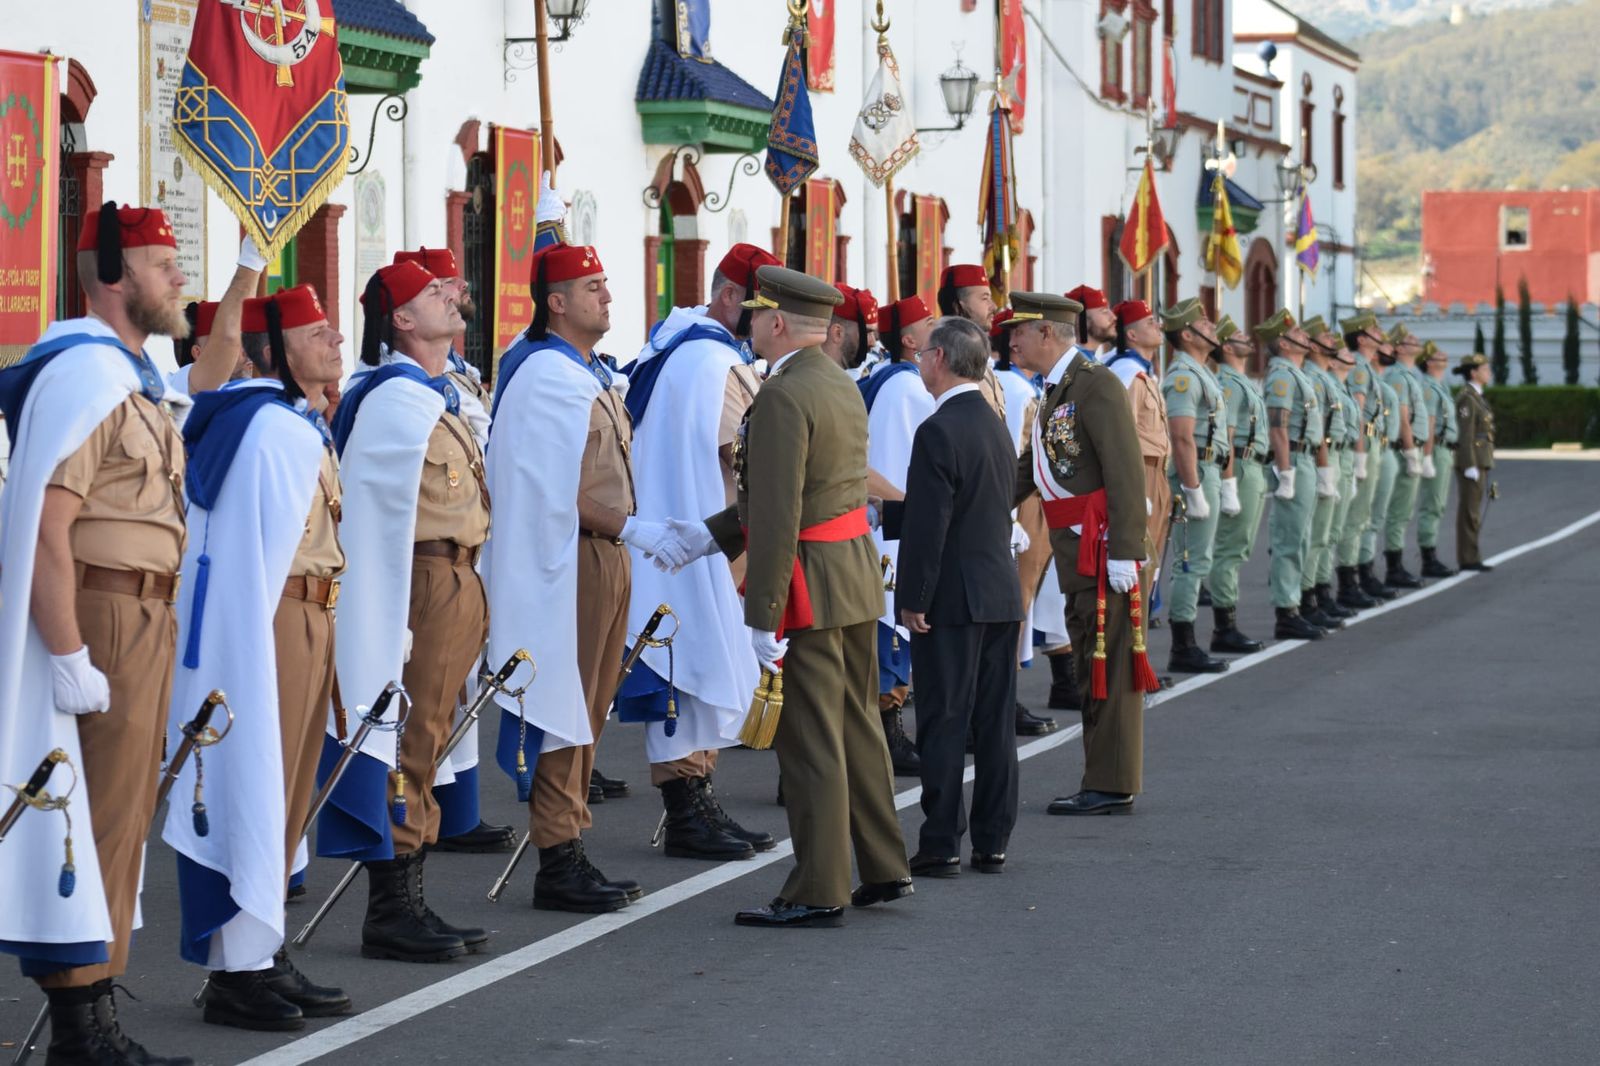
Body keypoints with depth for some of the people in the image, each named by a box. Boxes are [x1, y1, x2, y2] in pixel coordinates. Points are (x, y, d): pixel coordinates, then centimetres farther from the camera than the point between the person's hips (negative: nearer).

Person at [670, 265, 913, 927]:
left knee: (810, 741, -3)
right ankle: (884, 867, 25)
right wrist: (712, 536, 17)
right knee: (857, 725, 17)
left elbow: (778, 515, -23)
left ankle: (818, 892, 2)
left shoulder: (783, 396, -18)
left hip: (812, 585, -9)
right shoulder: (841, 384, 12)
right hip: (858, 574, 9)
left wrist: (762, 615, -21)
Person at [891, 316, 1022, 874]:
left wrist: (913, 599, -13)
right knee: (995, 723, 9)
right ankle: (992, 842, 13)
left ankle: (940, 845, -1)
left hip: (952, 599, -8)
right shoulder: (997, 427, 12)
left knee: (944, 725, -3)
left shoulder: (938, 432, -16)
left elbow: (926, 524, -19)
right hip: (1003, 594, 8)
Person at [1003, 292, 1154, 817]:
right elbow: (1025, 473, 25)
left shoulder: (1096, 384, -13)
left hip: (1105, 548, -10)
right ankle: (1106, 782, 20)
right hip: (1077, 555, 10)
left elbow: (1126, 473, -19)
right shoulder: (1056, 393, 18)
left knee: (1109, 667, -5)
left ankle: (1111, 787, -1)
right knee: (1093, 667, 13)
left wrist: (1124, 553, -23)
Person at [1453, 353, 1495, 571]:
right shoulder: (1466, 398, -13)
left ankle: (1470, 557, 12)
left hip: (1479, 461, 10)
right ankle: (1468, 559, -6)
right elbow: (1465, 434, -18)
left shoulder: (1475, 397, 17)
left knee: (1472, 511, 10)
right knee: (1469, 511, -7)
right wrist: (1470, 467, -21)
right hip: (1471, 460, -10)